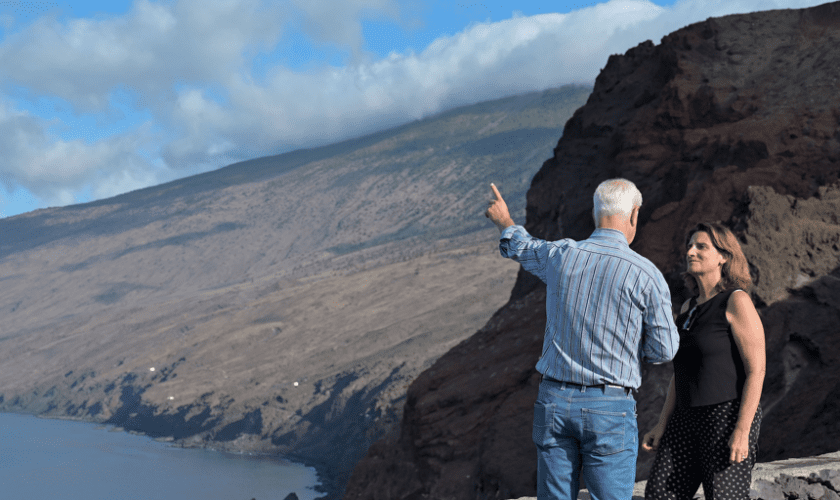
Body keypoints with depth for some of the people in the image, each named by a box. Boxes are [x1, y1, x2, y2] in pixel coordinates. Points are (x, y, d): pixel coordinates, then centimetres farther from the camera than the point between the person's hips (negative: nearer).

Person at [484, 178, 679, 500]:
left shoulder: (560, 255, 0)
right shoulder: (646, 274, -10)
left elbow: (524, 249, 25)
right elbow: (664, 350, -4)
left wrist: (505, 223, 48)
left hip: (554, 400, 4)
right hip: (610, 411, -4)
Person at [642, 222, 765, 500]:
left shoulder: (737, 302, -9)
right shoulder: (689, 308, 15)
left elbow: (756, 370, -14)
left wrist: (742, 431, -20)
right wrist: (662, 426, 11)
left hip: (729, 416, -8)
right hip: (688, 418, 8)